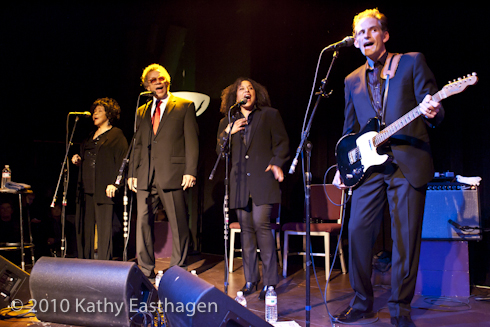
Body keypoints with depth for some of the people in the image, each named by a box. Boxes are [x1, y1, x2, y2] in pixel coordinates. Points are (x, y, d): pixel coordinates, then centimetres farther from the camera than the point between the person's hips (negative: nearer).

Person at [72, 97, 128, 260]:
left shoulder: (116, 135, 0)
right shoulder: (91, 137, 23)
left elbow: (122, 160, -8)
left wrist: (114, 183, -18)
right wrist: (78, 160, 8)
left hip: (103, 189, -7)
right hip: (86, 189, 7)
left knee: (104, 227, -7)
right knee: (85, 227, 7)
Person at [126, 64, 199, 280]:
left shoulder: (184, 107, 5)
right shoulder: (142, 112, 20)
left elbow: (191, 141, -1)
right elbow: (137, 145, 20)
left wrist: (190, 171, -11)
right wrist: (132, 173, 12)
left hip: (172, 174, -4)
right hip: (145, 177, 4)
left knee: (178, 224, 0)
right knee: (143, 222, 2)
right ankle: (146, 271, 13)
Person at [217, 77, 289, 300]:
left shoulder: (270, 115, 11)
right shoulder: (227, 122, 19)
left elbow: (282, 143, 7)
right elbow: (219, 152, 15)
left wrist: (277, 163, -10)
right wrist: (228, 133, -2)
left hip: (262, 179, -3)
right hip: (240, 182, 4)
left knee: (261, 224, -15)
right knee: (246, 229, 4)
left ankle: (270, 281, -6)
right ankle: (250, 280, 13)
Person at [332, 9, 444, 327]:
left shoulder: (412, 62, 5)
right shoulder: (353, 80, 17)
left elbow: (433, 108, -2)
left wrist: (432, 112, -25)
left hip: (409, 163, -3)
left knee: (406, 236, -2)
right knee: (358, 231, -2)